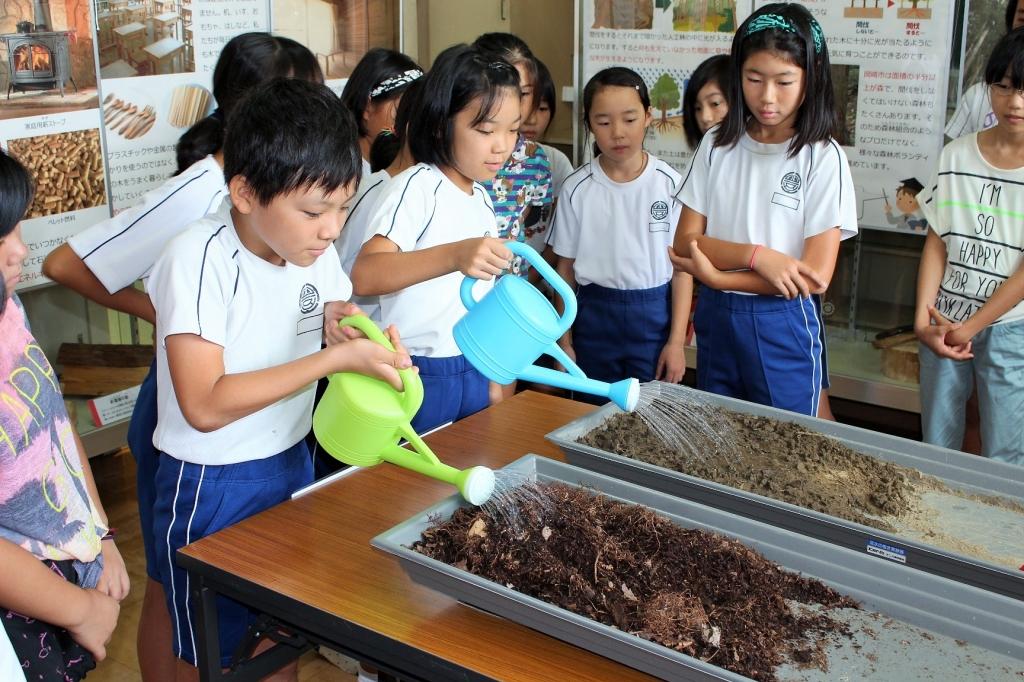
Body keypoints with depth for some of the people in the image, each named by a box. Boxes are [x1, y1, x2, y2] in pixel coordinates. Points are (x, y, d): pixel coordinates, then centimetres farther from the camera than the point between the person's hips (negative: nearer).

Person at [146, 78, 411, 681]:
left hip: (293, 463, 6)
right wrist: (335, 358, -31)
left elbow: (338, 332, 10)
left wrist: (358, 333, -15)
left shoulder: (315, 248, -5)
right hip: (212, 488, -6)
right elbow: (205, 406, -29)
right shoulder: (200, 261, -25)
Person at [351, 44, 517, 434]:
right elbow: (364, 275, -31)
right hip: (421, 377, -8)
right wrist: (454, 255, -45)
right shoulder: (417, 187, -15)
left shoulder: (480, 196, 10)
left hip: (473, 373, 8)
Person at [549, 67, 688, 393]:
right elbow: (566, 268, 3)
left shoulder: (669, 183, -6)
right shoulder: (577, 188, -4)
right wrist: (564, 341, 3)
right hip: (594, 316, 1)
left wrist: (676, 342, -5)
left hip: (654, 316, -1)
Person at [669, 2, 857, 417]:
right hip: (715, 320, 4)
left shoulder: (822, 157, -11)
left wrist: (717, 276, -15)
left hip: (785, 325, -3)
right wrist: (756, 255, -21)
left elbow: (815, 275, -16)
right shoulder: (717, 146, 0)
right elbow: (685, 241, -4)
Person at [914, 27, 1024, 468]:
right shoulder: (957, 155, 4)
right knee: (935, 447, 12)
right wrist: (923, 319, -6)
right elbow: (937, 243, 3)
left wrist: (971, 327, -10)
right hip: (943, 322, 3)